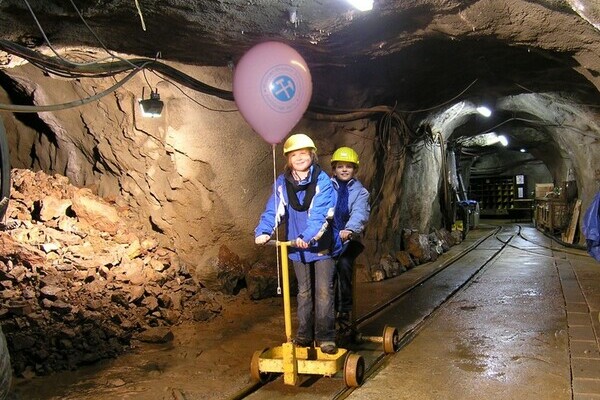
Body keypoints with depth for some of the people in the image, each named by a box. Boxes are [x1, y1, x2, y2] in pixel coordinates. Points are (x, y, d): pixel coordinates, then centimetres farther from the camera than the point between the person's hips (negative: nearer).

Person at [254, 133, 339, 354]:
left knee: (324, 292, 0)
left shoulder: (322, 181, -15)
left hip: (321, 244, -4)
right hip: (297, 246, 4)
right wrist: (263, 231, -26)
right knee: (303, 292, 16)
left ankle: (325, 337, 11)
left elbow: (320, 214, -24)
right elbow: (274, 210, -9)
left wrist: (308, 236, -39)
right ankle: (304, 334, 27)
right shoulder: (282, 182, -2)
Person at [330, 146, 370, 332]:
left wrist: (350, 230, -36)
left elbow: (360, 213, -14)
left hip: (349, 239, -1)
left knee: (344, 264, -27)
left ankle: (345, 310, -12)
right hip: (328, 238, 1)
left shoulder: (360, 191, 5)